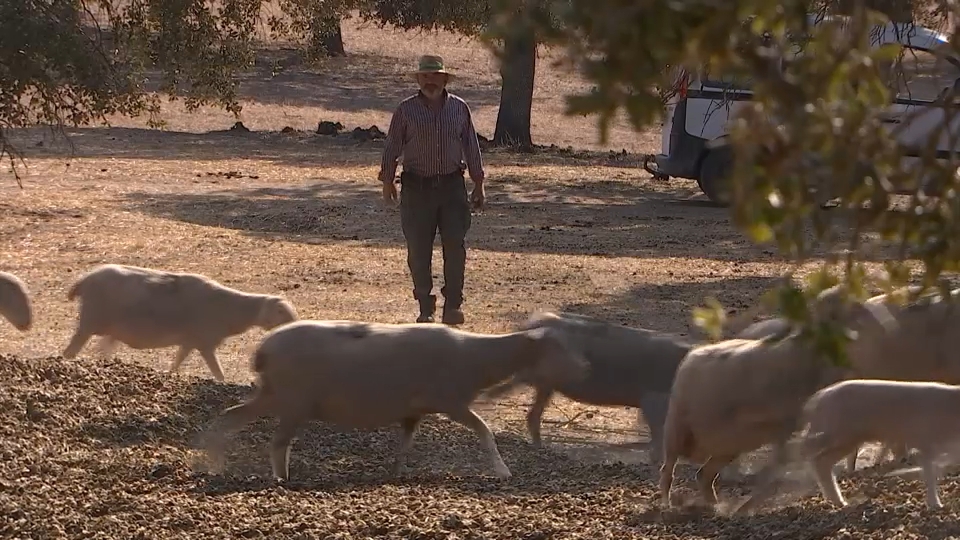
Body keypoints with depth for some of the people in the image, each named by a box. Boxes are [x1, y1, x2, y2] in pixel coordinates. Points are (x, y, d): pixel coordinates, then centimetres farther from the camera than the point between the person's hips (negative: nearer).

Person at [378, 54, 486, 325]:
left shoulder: (459, 108, 6)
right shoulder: (406, 110, 1)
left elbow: (471, 148, 11)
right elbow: (392, 148, 3)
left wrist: (478, 186, 11)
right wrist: (387, 182, -1)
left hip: (452, 185, 1)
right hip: (417, 188, -1)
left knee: (455, 246, -4)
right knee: (418, 251, 0)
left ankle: (453, 304, 4)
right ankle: (425, 307, 10)